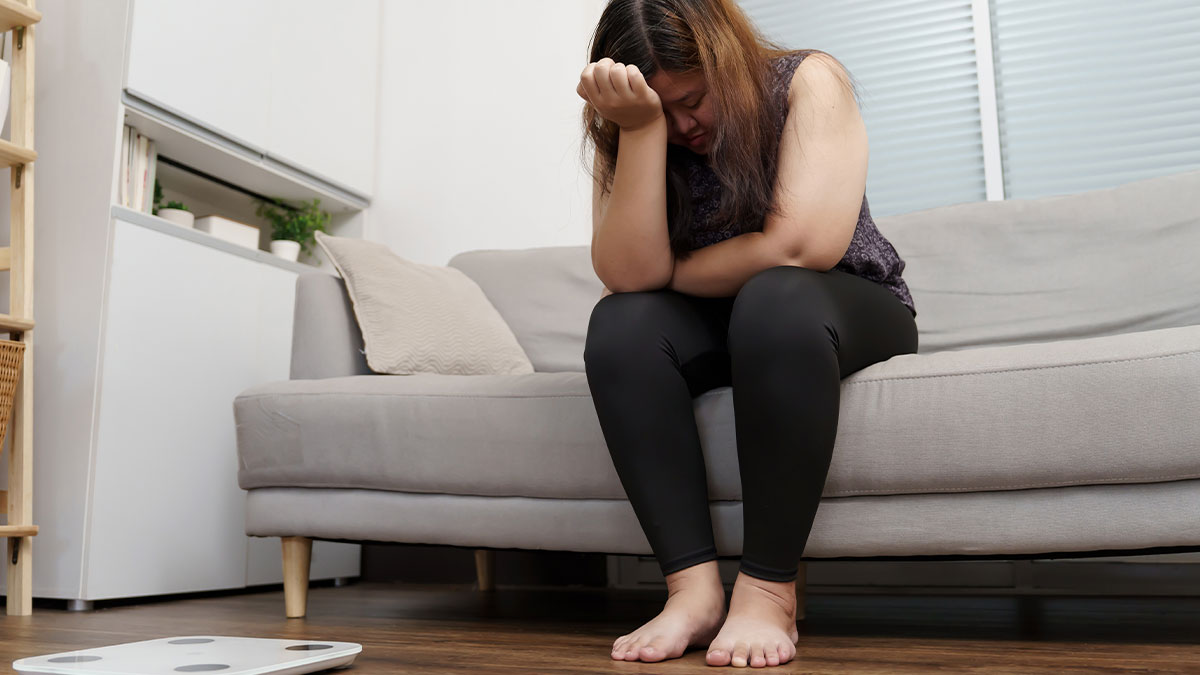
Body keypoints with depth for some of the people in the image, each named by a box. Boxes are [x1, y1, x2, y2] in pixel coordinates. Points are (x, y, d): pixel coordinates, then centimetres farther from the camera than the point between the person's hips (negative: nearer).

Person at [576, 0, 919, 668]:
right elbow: (628, 275, -21)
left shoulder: (810, 81, -14)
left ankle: (769, 592, -31)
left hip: (854, 310, -3)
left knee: (775, 299, -37)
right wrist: (640, 129, -29)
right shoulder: (626, 137, -4)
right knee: (619, 325, -27)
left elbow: (800, 247, -27)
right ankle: (694, 587, -29)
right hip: (720, 329, 4)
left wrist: (670, 275, -15)